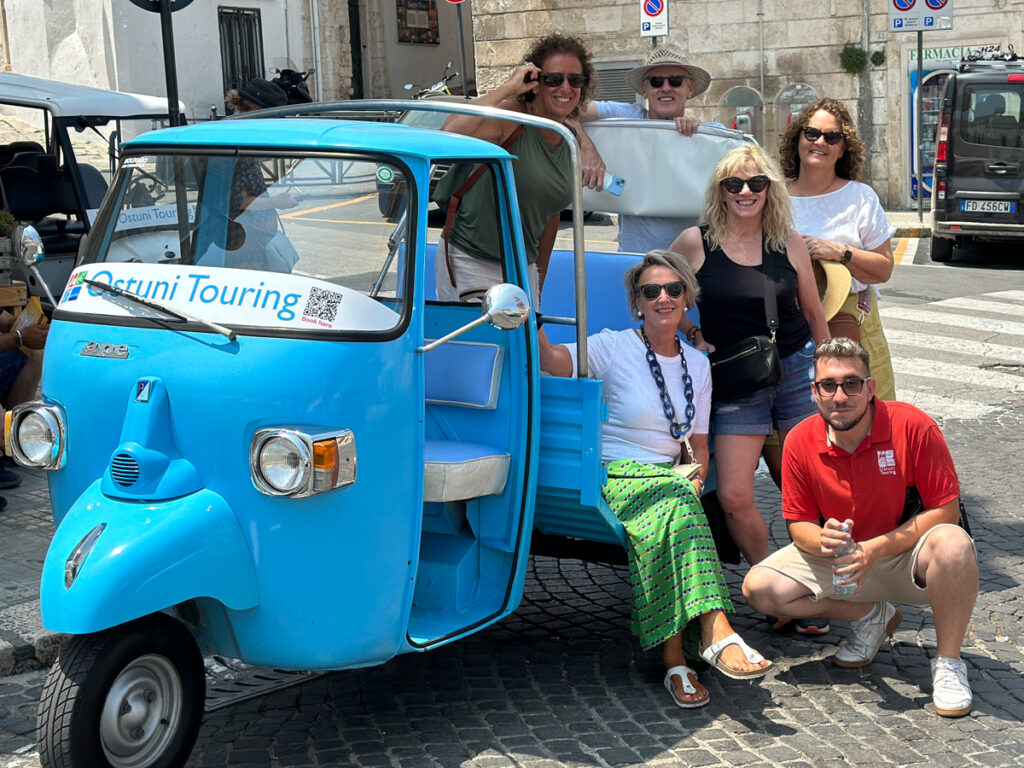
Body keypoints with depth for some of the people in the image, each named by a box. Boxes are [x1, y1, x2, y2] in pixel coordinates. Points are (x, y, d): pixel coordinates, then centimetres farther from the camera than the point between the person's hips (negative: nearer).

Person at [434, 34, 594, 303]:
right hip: (470, 263, -7)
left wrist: (540, 279, 19)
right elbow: (449, 135, -35)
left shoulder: (571, 138, 7)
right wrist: (506, 89, -26)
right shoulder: (510, 118, -15)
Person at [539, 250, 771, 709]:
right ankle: (716, 633, -43)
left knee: (676, 512, -32)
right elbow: (553, 360, -19)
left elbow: (699, 445, 18)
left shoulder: (697, 364, 15)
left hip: (672, 484, 4)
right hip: (614, 480, -4)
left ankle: (675, 656, -32)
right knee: (675, 504, -36)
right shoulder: (614, 349, 0)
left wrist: (694, 485, -1)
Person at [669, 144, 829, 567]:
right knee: (733, 496, -9)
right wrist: (693, 334, 1)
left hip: (798, 370, 1)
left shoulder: (790, 243, 3)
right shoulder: (696, 242, -2)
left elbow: (814, 315, 13)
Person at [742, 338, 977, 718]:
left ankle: (947, 662, -14)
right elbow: (799, 524, -1)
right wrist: (821, 540, -27)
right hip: (841, 559, 4)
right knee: (758, 588, -14)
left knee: (953, 544, -37)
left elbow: (946, 510, -17)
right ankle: (870, 615, 8)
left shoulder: (911, 426, -19)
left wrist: (876, 549, -27)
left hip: (908, 558, -3)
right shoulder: (800, 442, -10)